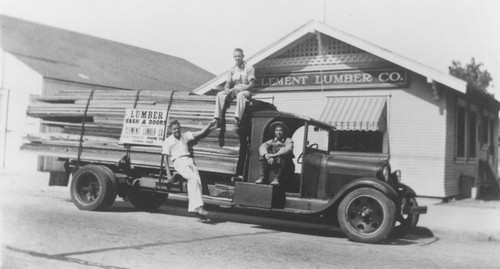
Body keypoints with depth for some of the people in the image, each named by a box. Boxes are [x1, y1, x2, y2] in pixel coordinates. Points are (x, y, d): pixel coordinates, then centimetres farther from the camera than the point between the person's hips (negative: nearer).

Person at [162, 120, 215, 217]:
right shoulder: (168, 141, 8)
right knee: (193, 178, -27)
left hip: (189, 160, 4)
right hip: (179, 162, -4)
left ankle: (193, 207, -20)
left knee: (196, 180, -21)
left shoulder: (185, 135, 18)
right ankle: (198, 206, -30)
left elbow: (201, 133, 15)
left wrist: (209, 126, -2)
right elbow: (166, 158, 4)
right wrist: (168, 174, -3)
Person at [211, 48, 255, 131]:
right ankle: (217, 119, -28)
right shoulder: (232, 70, 13)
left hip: (246, 91, -5)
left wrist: (239, 89, -22)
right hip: (234, 90, 5)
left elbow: (251, 84, -9)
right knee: (220, 95, -21)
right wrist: (227, 89, -15)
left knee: (240, 95, -41)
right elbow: (228, 84, 10)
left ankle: (237, 120, -49)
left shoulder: (249, 68, -2)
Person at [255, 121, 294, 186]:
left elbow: (288, 149, -15)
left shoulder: (288, 141, 7)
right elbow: (262, 147, -5)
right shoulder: (271, 141, 15)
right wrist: (267, 156, -27)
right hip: (271, 162, 3)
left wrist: (275, 155, -28)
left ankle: (276, 178, -36)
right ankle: (262, 177, -27)